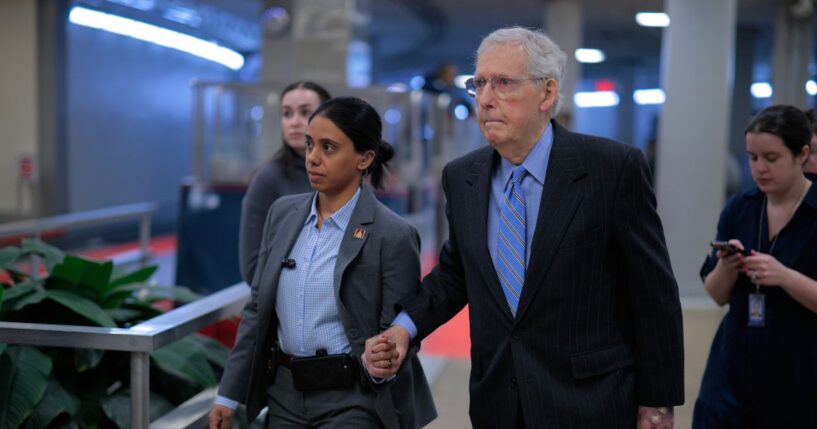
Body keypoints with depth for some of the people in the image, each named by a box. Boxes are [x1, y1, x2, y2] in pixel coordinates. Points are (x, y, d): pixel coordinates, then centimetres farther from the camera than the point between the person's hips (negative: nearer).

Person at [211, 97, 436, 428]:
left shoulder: (393, 236, -12)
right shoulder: (283, 213, 4)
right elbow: (257, 308, 9)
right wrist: (229, 394, 9)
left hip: (351, 401, -5)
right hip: (285, 393, 5)